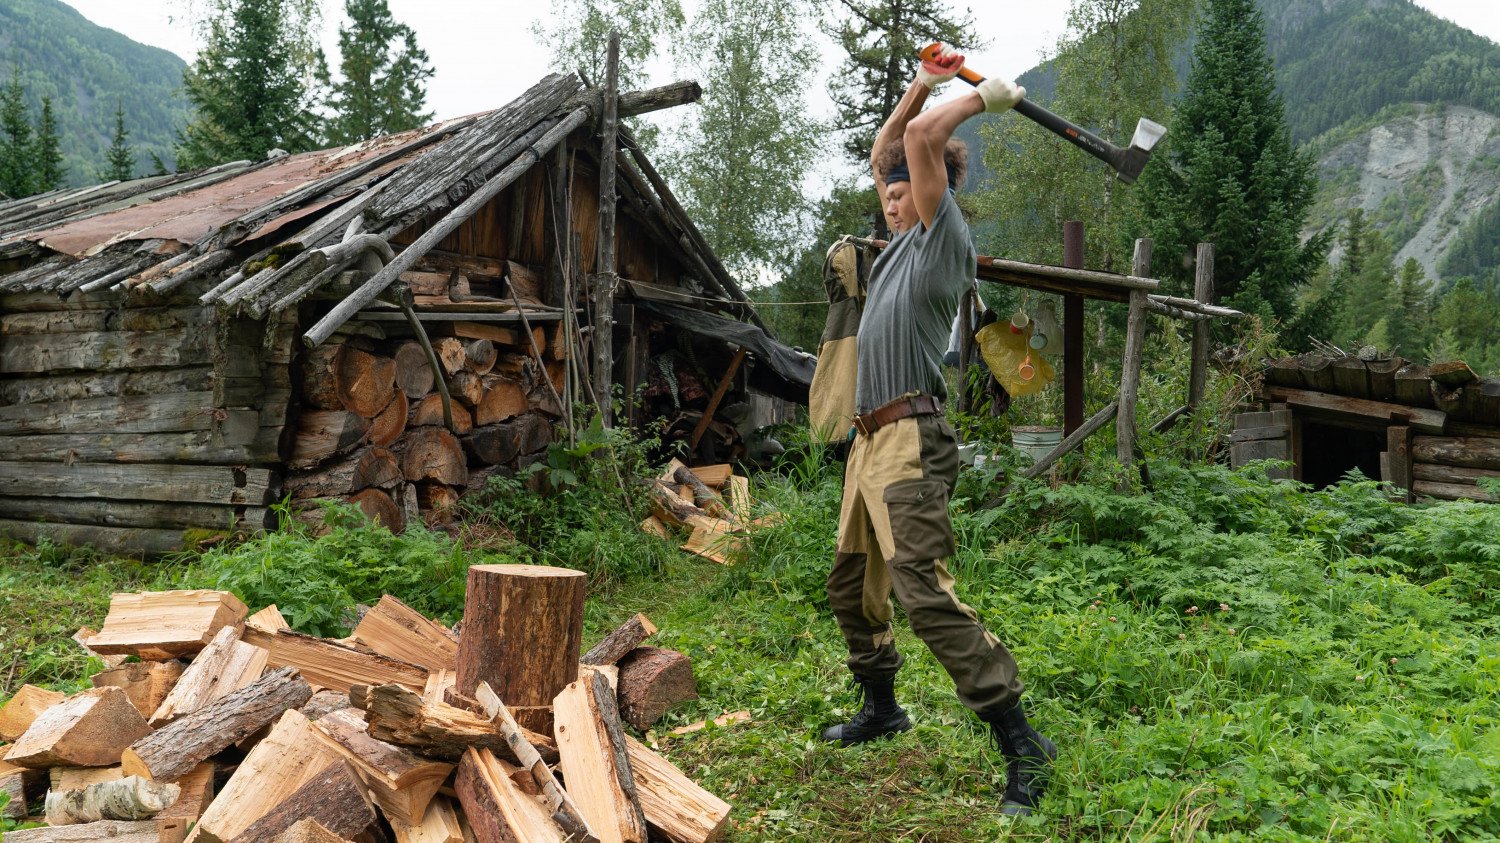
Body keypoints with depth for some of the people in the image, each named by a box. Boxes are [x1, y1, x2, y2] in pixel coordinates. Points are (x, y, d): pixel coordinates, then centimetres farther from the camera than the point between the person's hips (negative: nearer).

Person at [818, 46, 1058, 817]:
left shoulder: (944, 240, -4)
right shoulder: (904, 244, 20)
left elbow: (923, 138, -13)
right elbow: (883, 152, 29)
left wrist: (986, 97, 1)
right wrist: (924, 82, 26)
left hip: (909, 441, -10)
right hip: (870, 440, 10)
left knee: (923, 591, -20)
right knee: (852, 587, 17)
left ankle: (1020, 744, -16)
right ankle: (881, 706, 33)